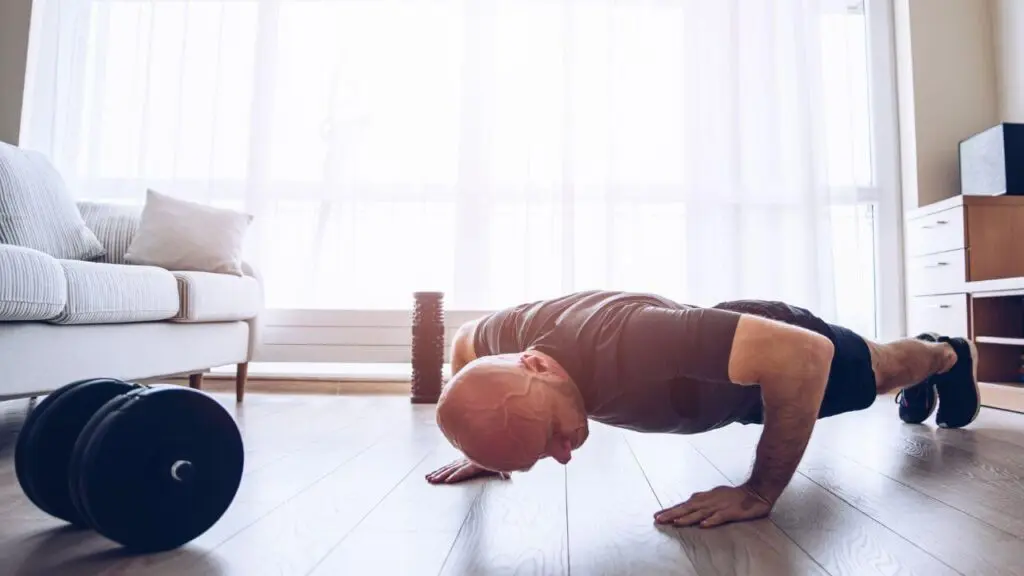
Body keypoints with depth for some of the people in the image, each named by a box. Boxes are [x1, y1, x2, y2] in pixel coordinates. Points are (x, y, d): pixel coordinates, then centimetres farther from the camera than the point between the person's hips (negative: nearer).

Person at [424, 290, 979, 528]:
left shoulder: (625, 346, -50)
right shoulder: (516, 329, -30)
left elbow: (807, 354, -45)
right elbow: (464, 339, -5)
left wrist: (760, 493, -39)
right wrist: (479, 453, -7)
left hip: (781, 348, -6)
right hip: (728, 337, 6)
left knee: (883, 369, 30)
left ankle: (951, 354, 65)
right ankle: (925, 376, 70)